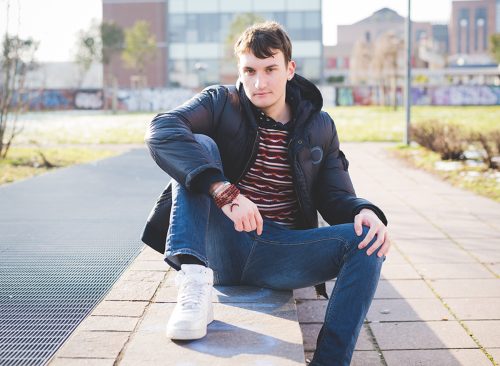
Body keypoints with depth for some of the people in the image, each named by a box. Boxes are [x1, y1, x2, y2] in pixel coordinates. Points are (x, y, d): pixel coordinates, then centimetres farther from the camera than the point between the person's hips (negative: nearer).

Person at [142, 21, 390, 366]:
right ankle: (194, 277, -35)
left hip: (281, 253, 2)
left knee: (367, 239, -20)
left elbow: (336, 195, 9)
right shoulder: (220, 102, -1)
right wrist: (224, 191, -34)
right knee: (199, 145, -20)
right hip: (221, 247, -2)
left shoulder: (319, 126, 8)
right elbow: (161, 130, -20)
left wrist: (365, 211, -17)